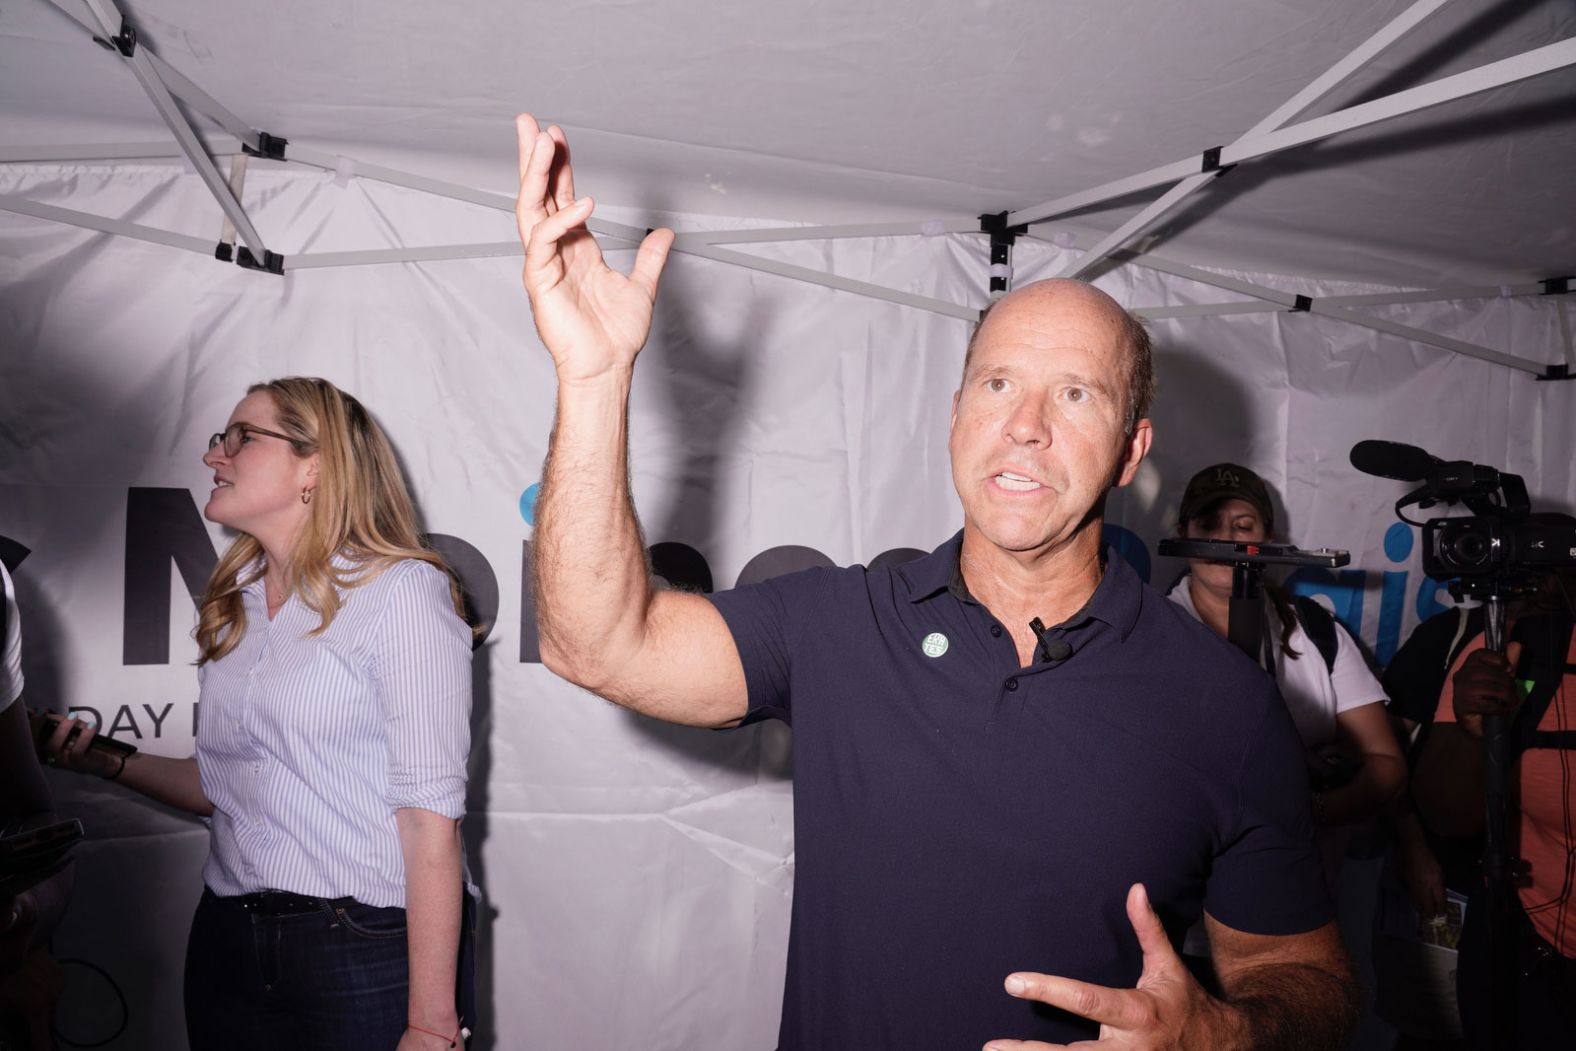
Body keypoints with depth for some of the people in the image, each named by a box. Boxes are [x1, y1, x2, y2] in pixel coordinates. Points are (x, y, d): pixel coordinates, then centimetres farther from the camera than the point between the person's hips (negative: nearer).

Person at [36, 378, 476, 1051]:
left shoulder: (401, 589, -13)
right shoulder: (234, 605, 10)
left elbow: (430, 814, -18)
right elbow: (233, 785, 15)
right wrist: (108, 763, 3)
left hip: (373, 952, -6)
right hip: (230, 945, 7)